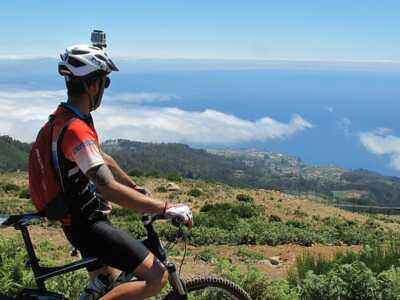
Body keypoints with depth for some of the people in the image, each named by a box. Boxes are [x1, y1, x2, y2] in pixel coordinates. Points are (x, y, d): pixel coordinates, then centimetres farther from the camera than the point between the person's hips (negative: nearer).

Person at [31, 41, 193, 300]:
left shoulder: (65, 117, 6)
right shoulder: (76, 129, -27)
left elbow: (102, 159, 19)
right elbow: (109, 188, -34)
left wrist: (138, 188, 24)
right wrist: (167, 208, -30)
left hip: (84, 220, 10)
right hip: (88, 225, -10)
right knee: (157, 278, -12)